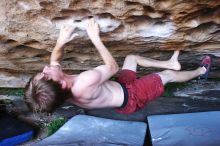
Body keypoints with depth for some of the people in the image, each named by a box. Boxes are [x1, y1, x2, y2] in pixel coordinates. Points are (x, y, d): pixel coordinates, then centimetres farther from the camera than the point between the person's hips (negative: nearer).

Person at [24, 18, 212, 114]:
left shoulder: (58, 90, -22)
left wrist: (60, 42, -22)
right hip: (131, 97, -7)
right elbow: (113, 67, -29)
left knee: (131, 57, 23)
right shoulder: (85, 83, -46)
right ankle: (200, 71, 39)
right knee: (168, 75, 8)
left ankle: (170, 63, 41)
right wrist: (95, 38, -26)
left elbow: (55, 58, -1)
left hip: (120, 88, 7)